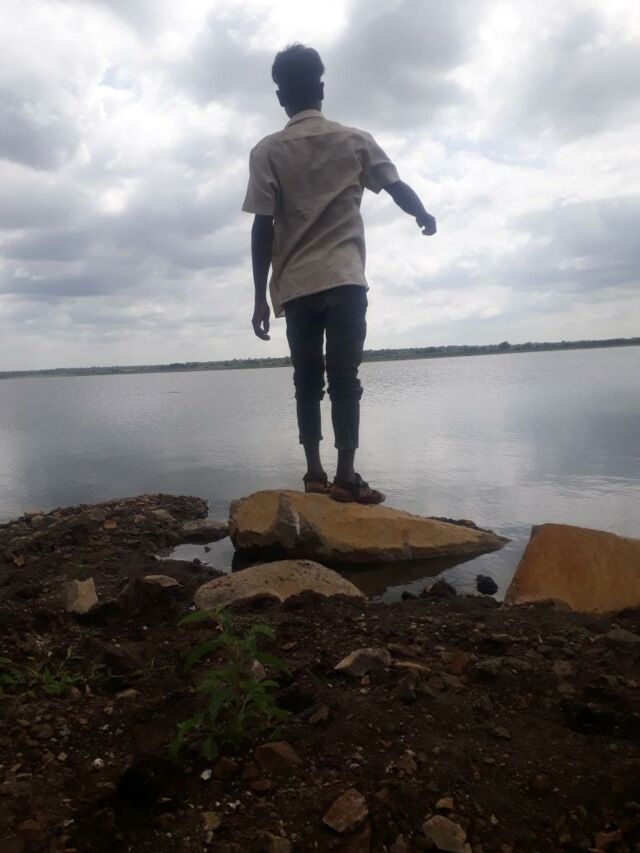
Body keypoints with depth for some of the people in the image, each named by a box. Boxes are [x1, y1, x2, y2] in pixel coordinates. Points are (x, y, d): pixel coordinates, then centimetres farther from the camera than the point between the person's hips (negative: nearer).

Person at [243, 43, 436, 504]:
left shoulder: (267, 151, 4)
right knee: (344, 378, -2)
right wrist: (425, 217, 33)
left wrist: (261, 296, 1)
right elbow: (398, 187, 12)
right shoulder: (355, 140, 8)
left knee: (307, 379, 9)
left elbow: (262, 228, -2)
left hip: (295, 285, 1)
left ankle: (315, 471, 6)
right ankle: (346, 476, -8)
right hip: (345, 279, 0)